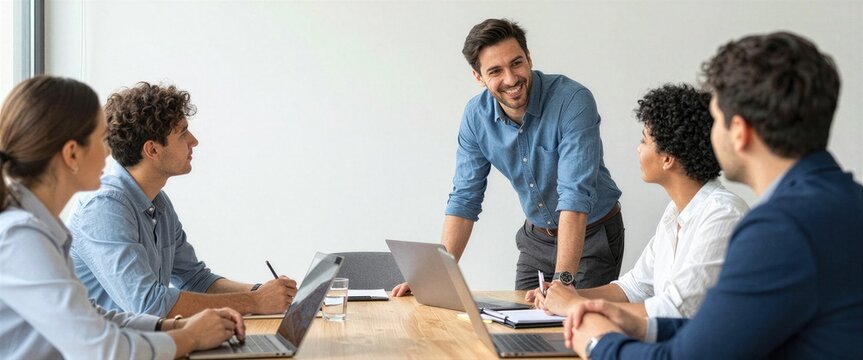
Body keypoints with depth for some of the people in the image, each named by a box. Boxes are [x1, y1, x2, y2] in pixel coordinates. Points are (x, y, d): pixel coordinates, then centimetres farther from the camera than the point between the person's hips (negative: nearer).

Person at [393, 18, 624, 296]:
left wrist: (563, 281, -43)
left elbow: (575, 195, -36)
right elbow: (465, 198, -5)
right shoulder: (476, 114, -12)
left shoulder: (573, 101, -28)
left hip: (593, 235, -4)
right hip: (537, 236, 4)